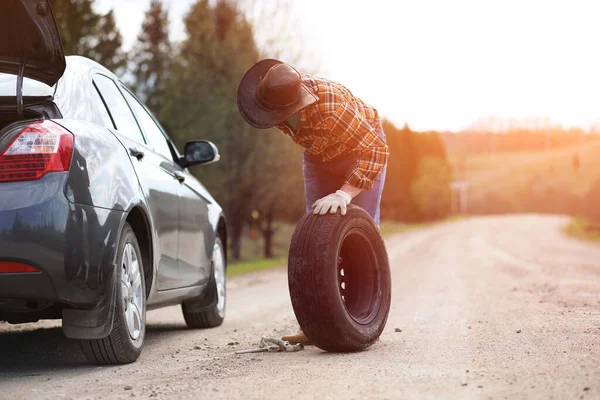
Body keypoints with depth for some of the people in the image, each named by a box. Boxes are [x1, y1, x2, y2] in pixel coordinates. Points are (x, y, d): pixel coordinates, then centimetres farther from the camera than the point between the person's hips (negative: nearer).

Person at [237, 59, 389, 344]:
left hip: (364, 147, -6)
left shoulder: (331, 108, -44)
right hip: (320, 154, 6)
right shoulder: (279, 94, -24)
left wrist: (345, 194, -52)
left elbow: (377, 150, -43)